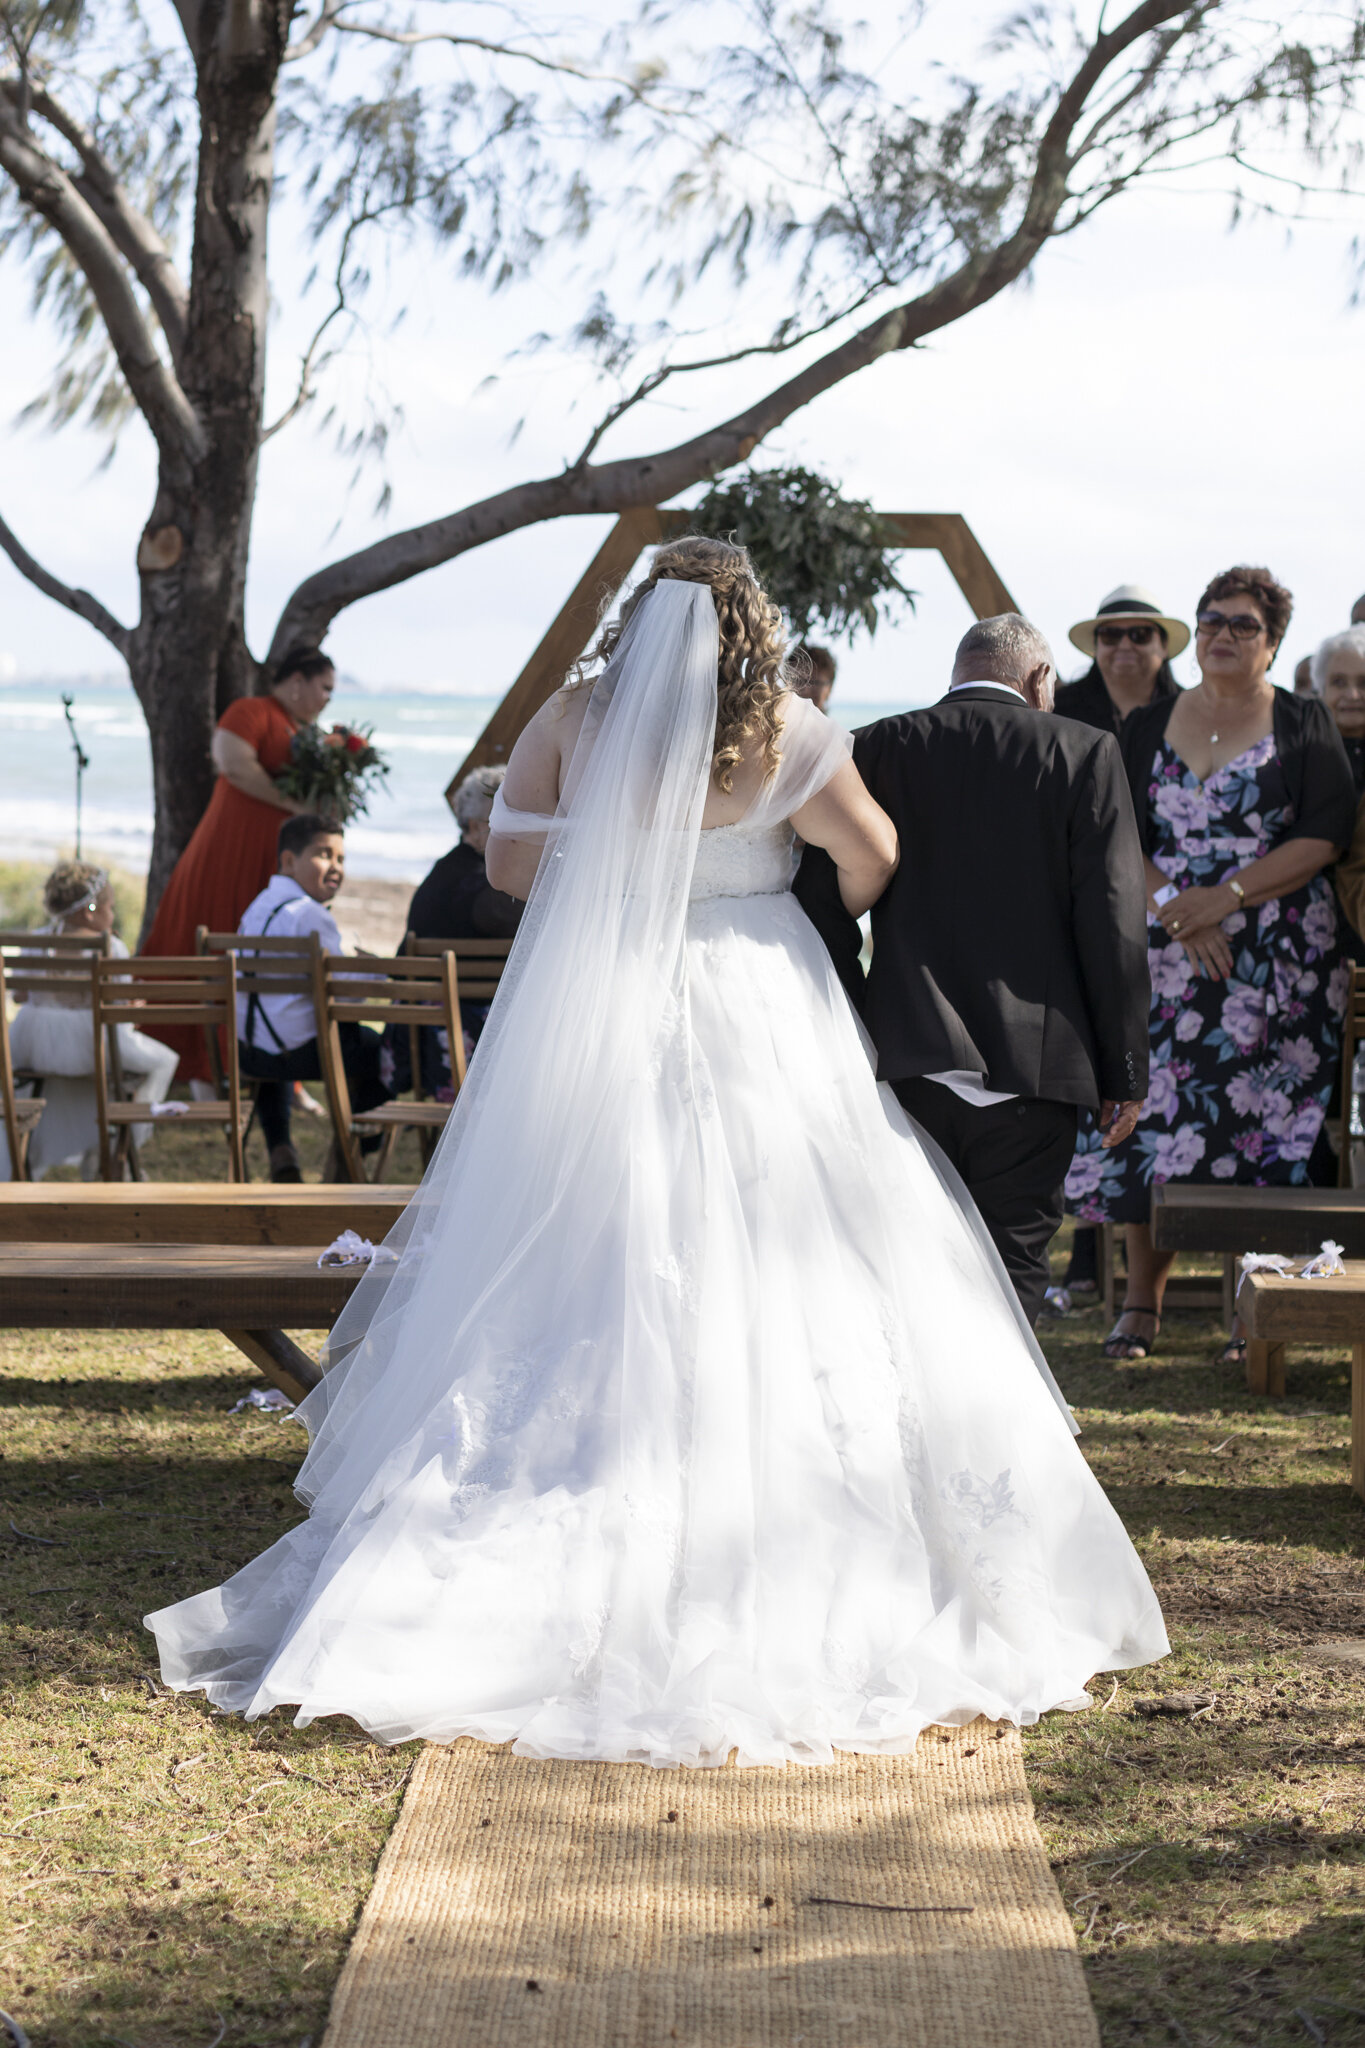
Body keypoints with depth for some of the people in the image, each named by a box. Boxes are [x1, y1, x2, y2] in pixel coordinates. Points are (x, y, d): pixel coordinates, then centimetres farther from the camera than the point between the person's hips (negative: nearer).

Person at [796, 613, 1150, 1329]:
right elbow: (1112, 924, -4)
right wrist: (1124, 1074, 1)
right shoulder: (1084, 753, 1)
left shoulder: (876, 750, 6)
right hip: (1034, 1062, -2)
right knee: (1010, 1270, 4)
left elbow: (821, 900, 2)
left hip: (905, 1060, 2)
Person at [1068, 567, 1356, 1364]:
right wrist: (1175, 908, -11)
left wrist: (1226, 896, -14)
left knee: (1263, 1122, -4)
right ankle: (1143, 1300, 5)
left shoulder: (1305, 724, 4)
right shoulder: (1149, 728, 11)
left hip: (1279, 960, -2)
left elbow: (1325, 837, -5)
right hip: (1166, 950, 2)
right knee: (1153, 1113, -4)